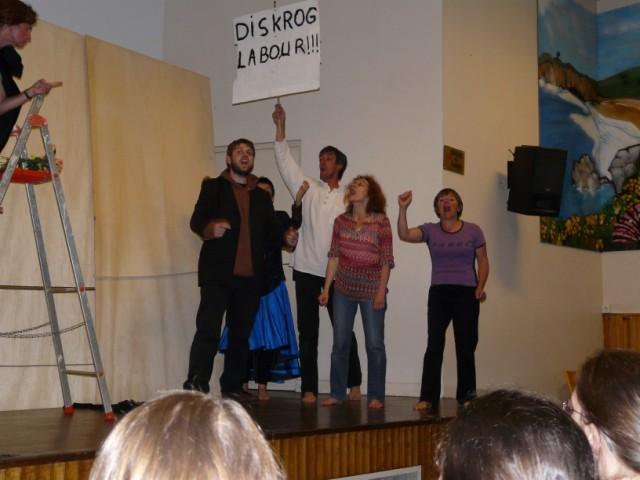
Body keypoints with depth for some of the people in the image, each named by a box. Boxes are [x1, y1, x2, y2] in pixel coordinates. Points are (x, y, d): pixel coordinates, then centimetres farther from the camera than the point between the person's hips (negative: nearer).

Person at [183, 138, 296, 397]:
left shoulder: (262, 196, 19)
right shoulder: (213, 187, 6)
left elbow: (270, 230, 18)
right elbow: (197, 220, -5)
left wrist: (285, 237, -5)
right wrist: (210, 227, -28)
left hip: (250, 276, 5)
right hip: (218, 273, -5)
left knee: (241, 336, 9)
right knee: (208, 331, -13)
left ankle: (232, 390, 16)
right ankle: (195, 388, -14)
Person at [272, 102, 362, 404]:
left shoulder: (348, 198, 5)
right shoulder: (308, 189, 8)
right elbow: (285, 161, 1)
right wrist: (280, 126, -7)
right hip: (307, 269, 1)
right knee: (307, 332, 3)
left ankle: (354, 384, 19)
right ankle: (309, 388, 9)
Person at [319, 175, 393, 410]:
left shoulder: (381, 221, -5)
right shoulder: (341, 221, 5)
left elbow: (386, 260, -6)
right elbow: (334, 256, 6)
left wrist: (381, 291, -11)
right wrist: (326, 288, 3)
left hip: (371, 291, -3)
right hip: (344, 289, 3)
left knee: (375, 344, 2)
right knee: (339, 343, 6)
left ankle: (375, 396, 11)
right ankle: (337, 393, 16)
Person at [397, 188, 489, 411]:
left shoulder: (473, 230, 5)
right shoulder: (430, 230, 6)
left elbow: (483, 261, 6)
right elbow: (404, 235, -9)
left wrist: (481, 286, -6)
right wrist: (403, 208, -18)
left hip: (467, 293, 0)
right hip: (439, 293, 1)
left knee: (465, 347, 3)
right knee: (434, 345, -3)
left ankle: (466, 397, 15)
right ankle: (428, 398, 2)